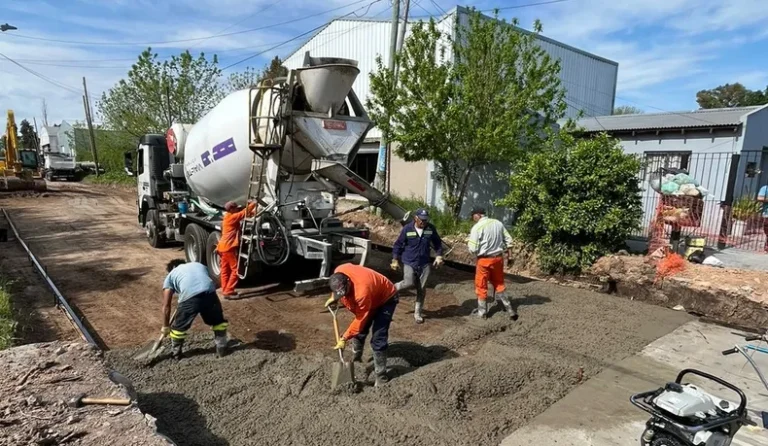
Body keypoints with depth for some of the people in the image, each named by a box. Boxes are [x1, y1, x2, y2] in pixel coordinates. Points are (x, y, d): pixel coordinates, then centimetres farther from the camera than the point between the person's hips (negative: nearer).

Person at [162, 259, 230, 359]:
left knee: (178, 328, 23)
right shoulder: (198, 264, 37)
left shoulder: (170, 276, 28)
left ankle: (176, 354, 39)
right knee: (218, 321, 26)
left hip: (189, 297, -2)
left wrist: (165, 327, 33)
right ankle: (222, 349, 33)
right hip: (210, 292, 2)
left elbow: (166, 305, 24)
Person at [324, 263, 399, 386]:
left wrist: (344, 338, -24)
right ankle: (356, 358, 37)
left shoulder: (362, 292, -43)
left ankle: (381, 376, -3)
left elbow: (360, 320, -30)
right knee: (359, 331, 14)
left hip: (387, 299, -8)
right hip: (373, 297, 8)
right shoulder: (339, 272, -24)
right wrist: (333, 297, 1)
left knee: (378, 339, -14)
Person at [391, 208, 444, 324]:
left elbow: (437, 243, 11)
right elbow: (398, 245, -2)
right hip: (409, 262, -3)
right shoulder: (407, 229, -10)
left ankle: (417, 313, 21)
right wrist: (395, 260, -2)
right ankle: (393, 288, 14)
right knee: (409, 283, -18)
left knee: (421, 289, 6)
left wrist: (439, 256, 1)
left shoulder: (431, 228, -4)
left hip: (424, 264, 3)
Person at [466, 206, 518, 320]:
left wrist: (468, 244, 5)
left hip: (485, 260, -5)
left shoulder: (477, 227, -14)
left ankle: (482, 312, 23)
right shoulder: (498, 223, 3)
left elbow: (473, 249, -16)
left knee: (481, 286, 11)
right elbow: (508, 240, 6)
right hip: (498, 258, 6)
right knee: (499, 283, 20)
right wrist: (510, 256, 14)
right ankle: (510, 309, 18)